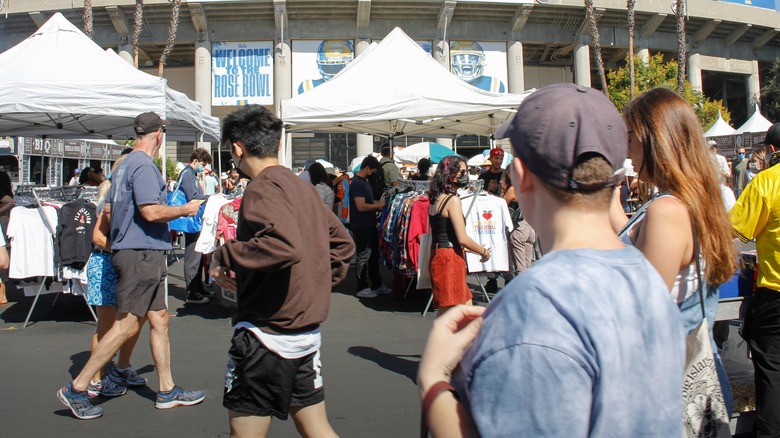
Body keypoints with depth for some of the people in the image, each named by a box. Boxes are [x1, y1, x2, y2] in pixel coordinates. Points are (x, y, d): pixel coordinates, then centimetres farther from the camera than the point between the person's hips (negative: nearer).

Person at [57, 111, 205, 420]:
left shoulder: (125, 164, 16)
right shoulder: (143, 165, -14)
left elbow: (107, 211, 21)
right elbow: (152, 211, -23)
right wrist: (184, 210, -8)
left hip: (143, 255, 10)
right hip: (142, 253, -10)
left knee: (159, 320, 12)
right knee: (126, 325, -4)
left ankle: (167, 391, 19)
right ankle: (76, 389, 5)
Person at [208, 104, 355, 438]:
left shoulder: (263, 187, -14)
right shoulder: (301, 186, 11)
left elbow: (286, 245, -31)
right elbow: (342, 243, 18)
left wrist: (225, 257, -19)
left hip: (266, 334, -8)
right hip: (307, 332, 8)